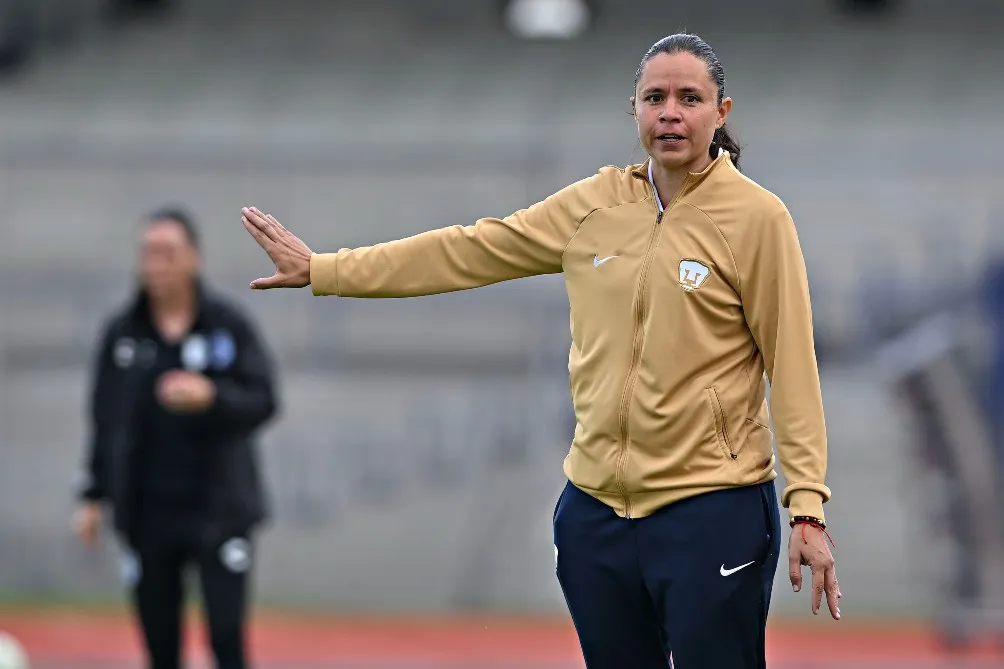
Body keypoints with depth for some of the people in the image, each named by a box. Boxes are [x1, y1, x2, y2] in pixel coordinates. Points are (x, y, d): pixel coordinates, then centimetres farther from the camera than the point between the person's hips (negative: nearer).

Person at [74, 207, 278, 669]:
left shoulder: (229, 325, -3)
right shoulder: (121, 333, 5)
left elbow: (263, 401, -7)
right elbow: (105, 419, 12)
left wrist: (212, 397, -25)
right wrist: (93, 496, 11)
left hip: (219, 510, -3)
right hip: (147, 514, 3)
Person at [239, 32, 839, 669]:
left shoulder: (756, 217, -6)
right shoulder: (595, 204, 7)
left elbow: (792, 365, -7)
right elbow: (469, 252, 13)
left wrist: (807, 508, -13)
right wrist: (321, 270, 15)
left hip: (712, 512, -5)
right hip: (596, 508, 5)